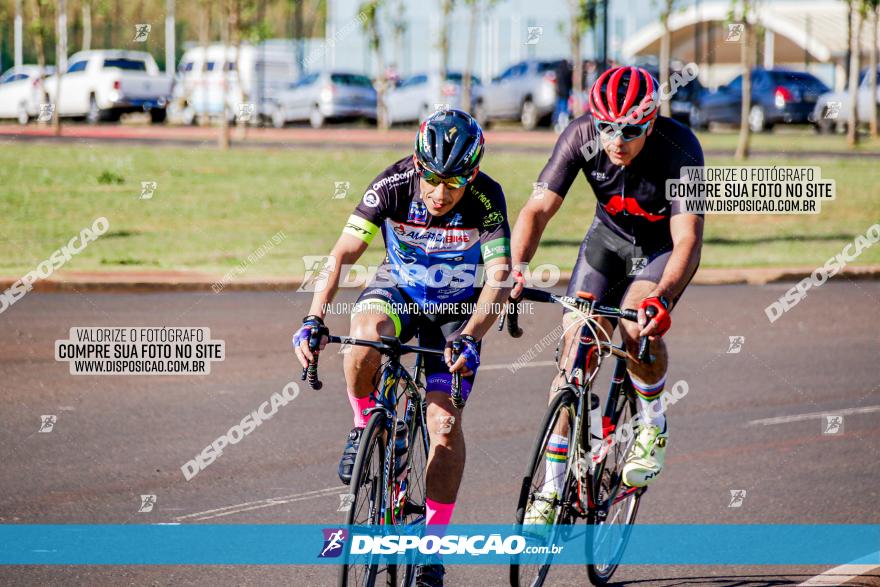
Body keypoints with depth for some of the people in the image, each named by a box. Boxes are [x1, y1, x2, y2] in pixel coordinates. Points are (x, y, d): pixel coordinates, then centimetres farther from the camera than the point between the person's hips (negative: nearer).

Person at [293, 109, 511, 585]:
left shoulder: (486, 199, -27)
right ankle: (364, 424, -8)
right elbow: (342, 255, -26)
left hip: (457, 309, -1)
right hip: (398, 291, 1)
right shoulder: (393, 186, -25)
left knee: (444, 424, -13)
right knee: (366, 332, -35)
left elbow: (499, 279, -34)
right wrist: (313, 319, -39)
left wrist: (469, 338, -49)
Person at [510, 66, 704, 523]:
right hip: (609, 236, 3)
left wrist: (661, 298, -55)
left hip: (665, 245, -3)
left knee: (637, 327, -31)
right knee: (575, 348, -10)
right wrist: (515, 269, -43)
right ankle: (553, 487, -3)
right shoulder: (581, 136, -25)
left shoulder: (679, 149, -33)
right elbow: (539, 208, -27)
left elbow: (687, 238, -39)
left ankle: (652, 425, -1)